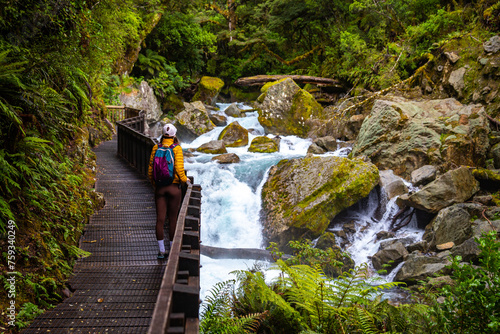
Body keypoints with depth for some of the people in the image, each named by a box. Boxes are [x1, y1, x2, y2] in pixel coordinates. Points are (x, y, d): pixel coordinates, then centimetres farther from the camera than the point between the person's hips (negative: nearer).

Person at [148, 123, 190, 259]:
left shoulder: (156, 148, 0)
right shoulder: (177, 148, -10)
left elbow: (151, 169, 4)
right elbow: (179, 168, -17)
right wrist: (184, 179, 3)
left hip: (159, 188, 3)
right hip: (174, 187, -3)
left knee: (160, 219, 5)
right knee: (173, 219, 8)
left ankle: (162, 251, 11)